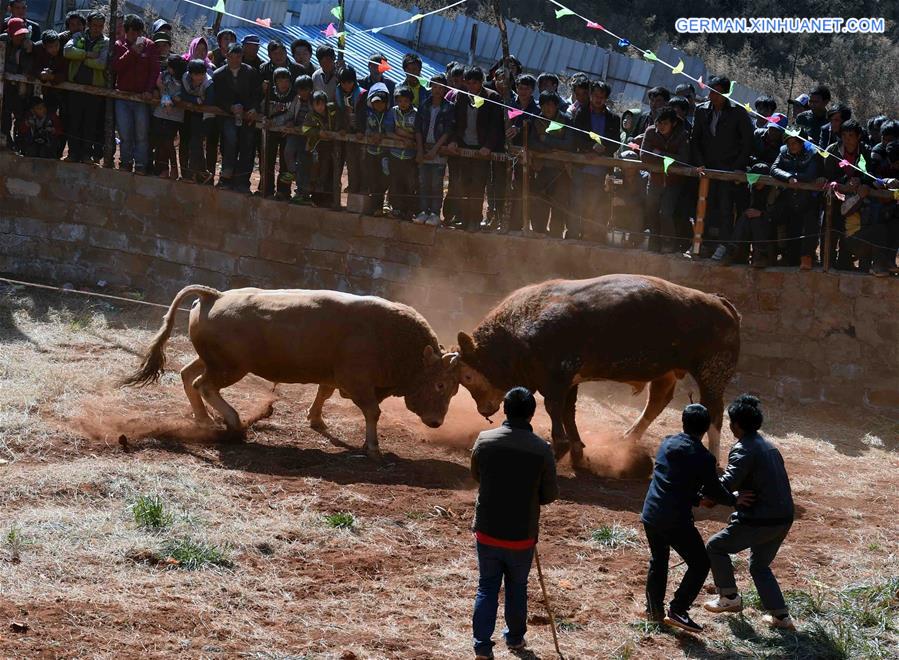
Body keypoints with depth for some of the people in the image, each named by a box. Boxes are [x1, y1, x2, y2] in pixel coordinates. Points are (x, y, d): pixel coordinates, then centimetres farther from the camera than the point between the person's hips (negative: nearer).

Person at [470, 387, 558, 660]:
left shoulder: (484, 440, -10)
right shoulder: (542, 449, -14)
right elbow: (550, 495, -6)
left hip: (487, 531, 1)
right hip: (522, 535, -1)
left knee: (487, 587, 11)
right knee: (517, 587, 18)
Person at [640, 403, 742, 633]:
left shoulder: (667, 444, 8)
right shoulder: (703, 458, -11)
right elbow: (714, 491, -3)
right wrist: (734, 500, 16)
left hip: (651, 514, 6)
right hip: (676, 520, -6)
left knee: (658, 561, 25)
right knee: (700, 564, 8)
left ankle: (654, 610, 29)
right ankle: (677, 610, 1)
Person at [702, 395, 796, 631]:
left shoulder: (744, 450, -13)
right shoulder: (768, 446, 15)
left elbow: (729, 482, -25)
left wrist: (709, 499, -12)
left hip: (758, 520, -8)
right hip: (783, 519, 8)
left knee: (715, 547, 12)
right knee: (759, 565, 24)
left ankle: (729, 598, 18)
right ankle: (780, 616, 16)